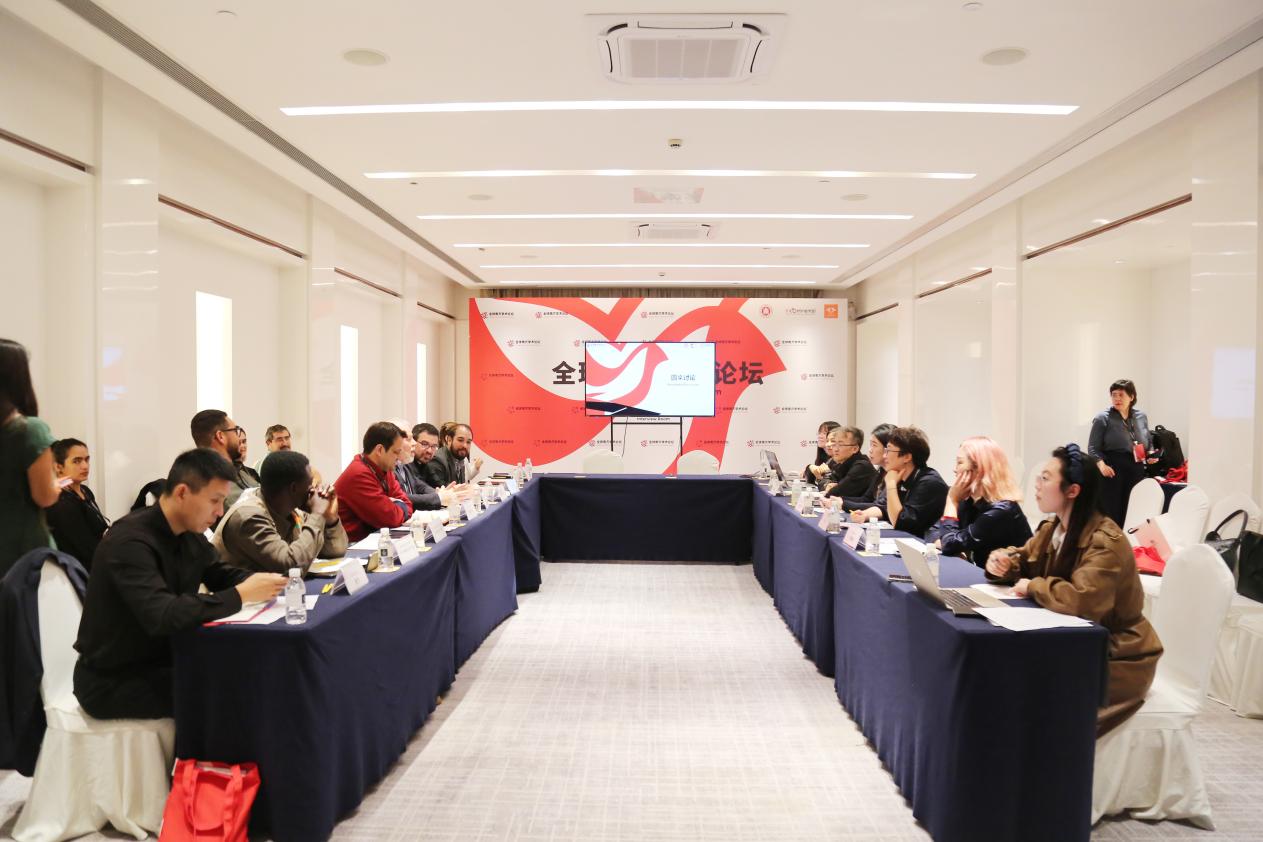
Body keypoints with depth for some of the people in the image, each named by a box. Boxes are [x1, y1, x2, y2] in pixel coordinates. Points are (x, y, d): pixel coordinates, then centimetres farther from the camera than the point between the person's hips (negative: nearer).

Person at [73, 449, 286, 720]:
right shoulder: (131, 541, -26)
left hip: (161, 658, 8)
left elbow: (219, 573, 12)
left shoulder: (190, 533, 0)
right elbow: (162, 617, -37)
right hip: (113, 681, -8)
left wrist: (257, 582, -11)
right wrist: (241, 595, -31)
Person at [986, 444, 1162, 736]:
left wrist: (1032, 587, -24)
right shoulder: (1052, 528, 2)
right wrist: (1001, 561, -8)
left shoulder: (1105, 542, -26)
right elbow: (1023, 559, 16)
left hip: (1117, 659, -8)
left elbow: (1083, 601, -39)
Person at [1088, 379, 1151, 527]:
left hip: (1136, 471, 5)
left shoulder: (1141, 417, 13)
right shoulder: (1103, 418, -2)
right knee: (1111, 513, -6)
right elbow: (1093, 448, -5)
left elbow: (1148, 444, 25)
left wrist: (1151, 455, 3)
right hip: (1112, 471, -5)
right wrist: (1101, 464, -22)